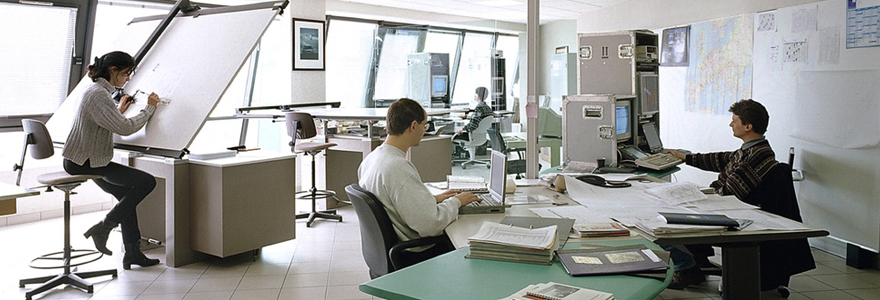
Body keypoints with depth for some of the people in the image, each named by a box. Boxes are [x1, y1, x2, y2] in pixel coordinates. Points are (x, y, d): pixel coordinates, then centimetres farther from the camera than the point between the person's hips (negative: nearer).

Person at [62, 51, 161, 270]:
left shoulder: (97, 90, 14)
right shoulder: (98, 94, -19)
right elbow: (125, 128, -24)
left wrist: (119, 110, 16)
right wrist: (149, 108, -12)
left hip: (83, 159, 11)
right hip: (84, 163, -11)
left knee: (127, 193, 16)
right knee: (147, 182, -14)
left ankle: (132, 253, 19)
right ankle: (104, 227, -4)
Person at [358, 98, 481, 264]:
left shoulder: (370, 159, 3)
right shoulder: (398, 167, -27)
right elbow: (430, 224, -27)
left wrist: (433, 199, 12)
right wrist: (456, 201, -10)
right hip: (415, 255, -9)